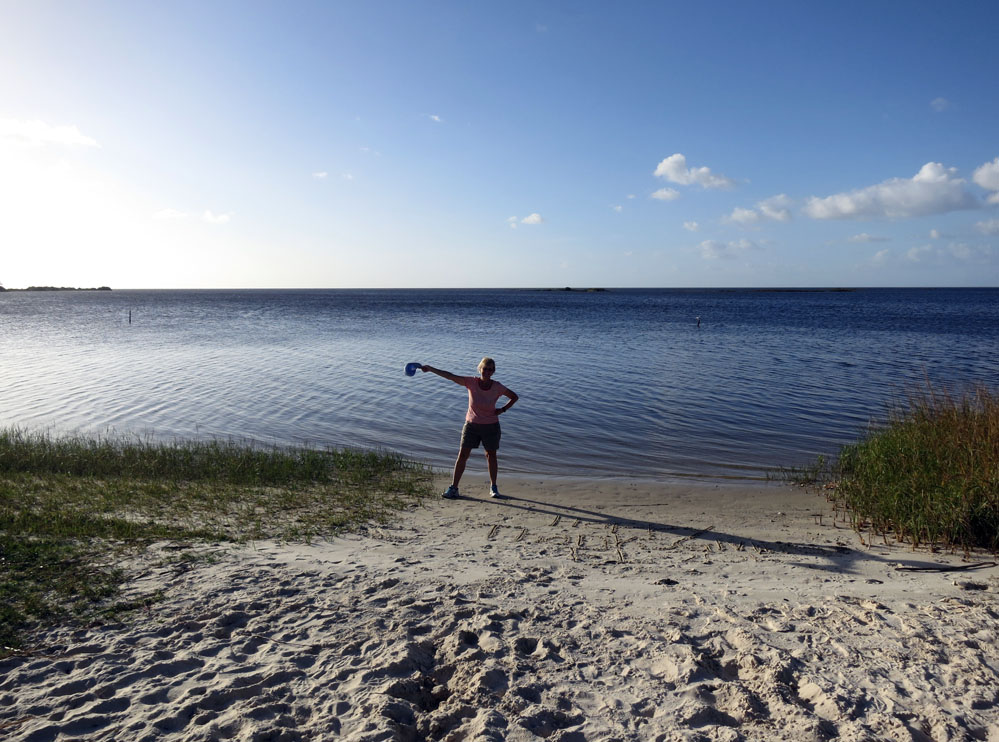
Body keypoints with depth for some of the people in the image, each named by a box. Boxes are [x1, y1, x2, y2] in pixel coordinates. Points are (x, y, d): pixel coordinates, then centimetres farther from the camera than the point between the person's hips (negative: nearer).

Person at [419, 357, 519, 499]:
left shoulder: (497, 387, -12)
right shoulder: (472, 382, -13)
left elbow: (514, 397, 3)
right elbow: (450, 376, -20)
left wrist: (503, 409, -10)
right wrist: (430, 369, -28)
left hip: (491, 426, 0)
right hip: (471, 425, 0)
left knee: (491, 456, 11)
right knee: (462, 455, -2)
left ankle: (493, 487, 28)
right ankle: (453, 488, 4)